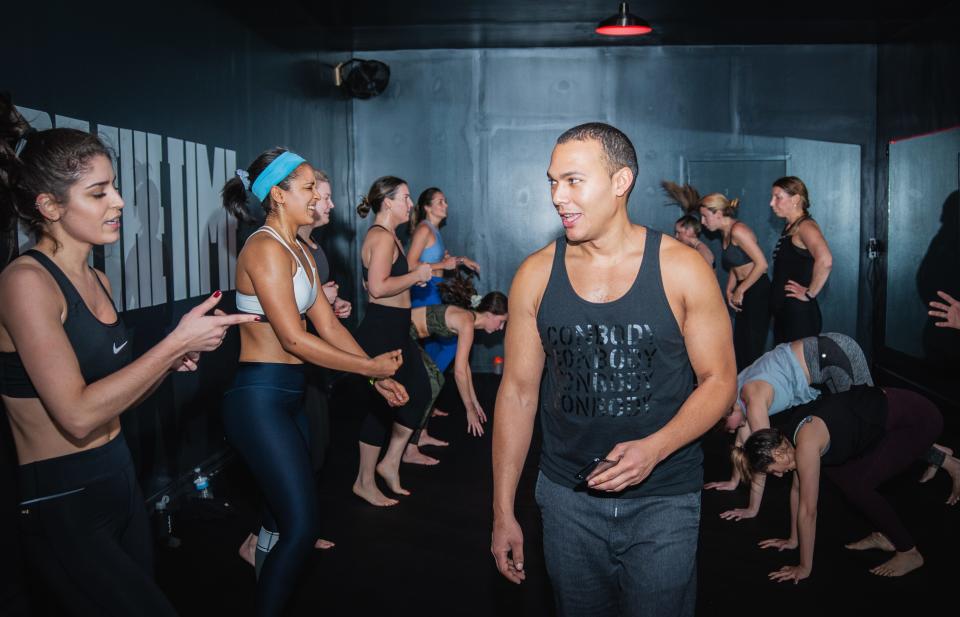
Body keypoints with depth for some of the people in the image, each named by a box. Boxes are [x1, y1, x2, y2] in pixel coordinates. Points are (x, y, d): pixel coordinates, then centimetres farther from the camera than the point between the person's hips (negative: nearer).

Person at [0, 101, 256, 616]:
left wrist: (170, 364, -2)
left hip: (120, 479, 8)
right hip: (63, 509, -8)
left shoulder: (97, 282, 8)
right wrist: (177, 342, -20)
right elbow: (78, 415, -23)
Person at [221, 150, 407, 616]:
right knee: (302, 525, -7)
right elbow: (294, 338, -20)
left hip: (288, 395, 9)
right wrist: (369, 367, -14)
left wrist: (377, 372, 3)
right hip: (259, 399, -9)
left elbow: (327, 323, 11)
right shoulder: (266, 248, -16)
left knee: (284, 512, 17)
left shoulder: (299, 252, 14)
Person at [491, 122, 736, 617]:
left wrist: (655, 448, -22)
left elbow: (718, 381, -4)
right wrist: (503, 512, 2)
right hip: (567, 497, 2)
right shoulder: (536, 275, -3)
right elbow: (518, 392, 1)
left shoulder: (681, 269, -9)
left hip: (662, 500, -2)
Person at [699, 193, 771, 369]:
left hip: (758, 292, -9)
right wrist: (729, 291, 7)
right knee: (739, 347, 11)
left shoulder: (738, 230, -16)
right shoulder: (725, 234, 13)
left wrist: (740, 290, -13)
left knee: (752, 350, -6)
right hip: (744, 295, 9)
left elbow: (761, 264, -21)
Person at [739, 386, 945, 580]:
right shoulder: (794, 434, 1)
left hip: (919, 419, -9)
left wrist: (805, 568, -10)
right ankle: (884, 536, 20)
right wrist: (793, 540, 21)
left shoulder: (806, 443, -25)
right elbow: (797, 489, 13)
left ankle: (909, 553, 6)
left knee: (856, 486, -11)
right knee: (837, 471, 7)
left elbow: (807, 510, -19)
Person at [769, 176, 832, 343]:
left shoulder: (805, 226, -14)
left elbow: (825, 261, -31)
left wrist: (810, 293, -22)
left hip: (799, 315, -9)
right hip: (783, 313, 9)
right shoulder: (790, 227, 14)